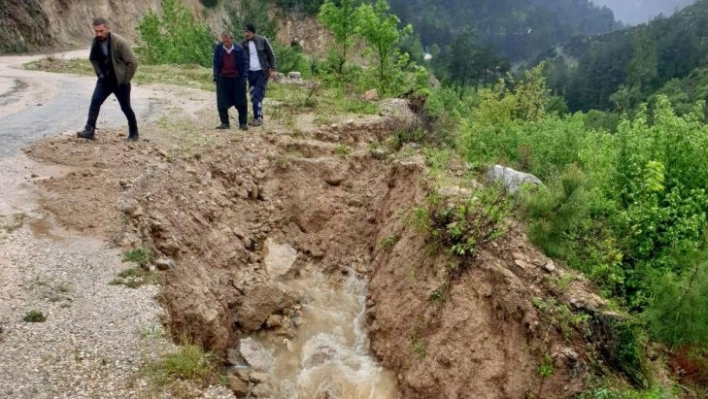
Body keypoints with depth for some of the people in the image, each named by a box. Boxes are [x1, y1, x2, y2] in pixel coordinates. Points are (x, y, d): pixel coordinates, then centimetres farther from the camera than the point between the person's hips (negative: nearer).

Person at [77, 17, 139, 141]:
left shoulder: (120, 42, -22)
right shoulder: (96, 41, -3)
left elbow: (132, 63, -20)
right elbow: (93, 58, 17)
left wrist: (125, 81, -16)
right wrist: (99, 73, 8)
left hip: (120, 81, -5)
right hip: (104, 79, 5)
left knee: (125, 107, 5)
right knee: (95, 102, -9)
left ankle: (133, 133, 22)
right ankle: (90, 130, -8)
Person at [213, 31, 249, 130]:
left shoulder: (239, 48, -6)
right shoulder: (218, 48, -2)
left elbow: (245, 62, 0)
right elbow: (216, 63, 4)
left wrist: (244, 77, -7)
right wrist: (216, 76, -2)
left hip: (237, 78, -1)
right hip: (223, 78, 1)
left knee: (241, 102, 2)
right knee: (222, 102, 1)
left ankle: (243, 123, 11)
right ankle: (225, 123, 10)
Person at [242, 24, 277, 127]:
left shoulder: (262, 40, -4)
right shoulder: (244, 44, 5)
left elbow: (271, 55, -1)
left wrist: (272, 69, -6)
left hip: (262, 72, -4)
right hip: (250, 73, 5)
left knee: (258, 96, -11)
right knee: (253, 96, 7)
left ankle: (258, 118, -7)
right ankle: (257, 116, 18)